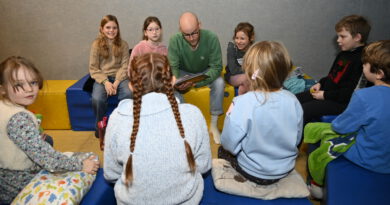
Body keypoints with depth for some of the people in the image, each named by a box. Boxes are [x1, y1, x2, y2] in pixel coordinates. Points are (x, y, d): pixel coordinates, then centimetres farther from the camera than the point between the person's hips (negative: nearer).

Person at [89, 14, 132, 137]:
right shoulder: (96, 44, 2)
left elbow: (125, 66, -1)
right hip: (102, 78, 0)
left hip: (119, 77, 1)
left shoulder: (123, 45, 5)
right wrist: (105, 82, -16)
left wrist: (116, 82, -16)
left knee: (128, 94, -31)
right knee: (97, 98, -31)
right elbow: (93, 68, -1)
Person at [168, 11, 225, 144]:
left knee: (219, 82, -30)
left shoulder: (211, 38, -26)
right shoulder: (175, 41, -24)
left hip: (206, 73, 0)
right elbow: (172, 67, -18)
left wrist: (196, 82, -39)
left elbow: (216, 67, -24)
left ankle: (213, 125, -14)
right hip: (183, 73, 1)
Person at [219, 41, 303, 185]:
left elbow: (229, 145, -21)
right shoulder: (292, 100, -13)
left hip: (254, 173, -4)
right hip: (286, 170, 5)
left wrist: (230, 116, -8)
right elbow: (297, 140, 0)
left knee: (222, 150, 24)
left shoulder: (243, 103, -29)